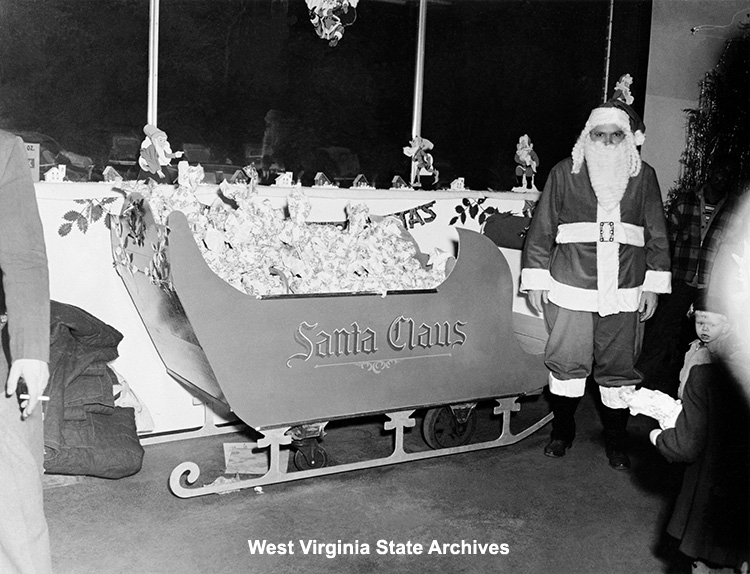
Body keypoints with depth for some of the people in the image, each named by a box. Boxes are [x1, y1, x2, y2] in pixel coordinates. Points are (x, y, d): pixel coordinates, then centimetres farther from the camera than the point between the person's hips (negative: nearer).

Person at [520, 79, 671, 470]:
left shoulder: (643, 177, 8)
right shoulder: (564, 173, 3)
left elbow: (657, 235, 11)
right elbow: (541, 229, 4)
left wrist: (653, 284, 7)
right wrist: (535, 280, 2)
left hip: (623, 294, 1)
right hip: (570, 290, -1)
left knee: (619, 368, 6)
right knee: (567, 363, 3)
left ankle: (616, 441, 22)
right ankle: (562, 431, 24)